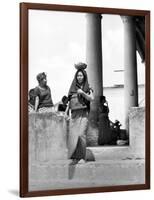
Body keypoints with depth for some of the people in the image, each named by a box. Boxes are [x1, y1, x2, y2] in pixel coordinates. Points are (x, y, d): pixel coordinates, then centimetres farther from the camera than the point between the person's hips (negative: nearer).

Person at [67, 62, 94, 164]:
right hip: (74, 114, 4)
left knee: (81, 134, -15)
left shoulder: (87, 88, 7)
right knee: (73, 135, -4)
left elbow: (91, 98, -7)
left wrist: (83, 93, -18)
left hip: (83, 113, -4)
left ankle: (82, 157, -11)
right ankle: (75, 157, 1)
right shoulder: (73, 88, 16)